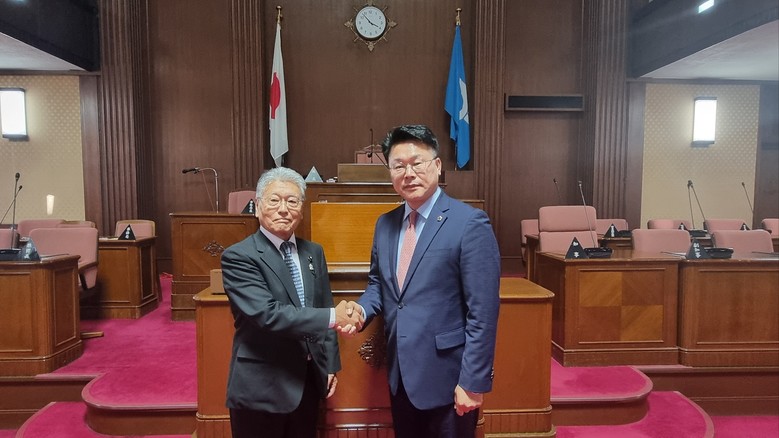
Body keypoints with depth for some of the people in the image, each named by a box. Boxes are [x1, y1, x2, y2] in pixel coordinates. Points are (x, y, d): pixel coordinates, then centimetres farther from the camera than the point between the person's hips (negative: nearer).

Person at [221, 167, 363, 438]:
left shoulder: (313, 253, 6)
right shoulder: (238, 257, -14)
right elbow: (266, 314, -25)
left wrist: (330, 366, 8)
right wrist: (332, 317, -24)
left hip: (308, 382, 5)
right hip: (262, 386, -5)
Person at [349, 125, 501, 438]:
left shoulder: (470, 223, -16)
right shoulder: (385, 224, 5)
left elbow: (483, 313, -17)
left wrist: (473, 382, -16)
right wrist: (361, 309, -7)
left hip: (446, 376, -6)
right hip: (400, 375, 6)